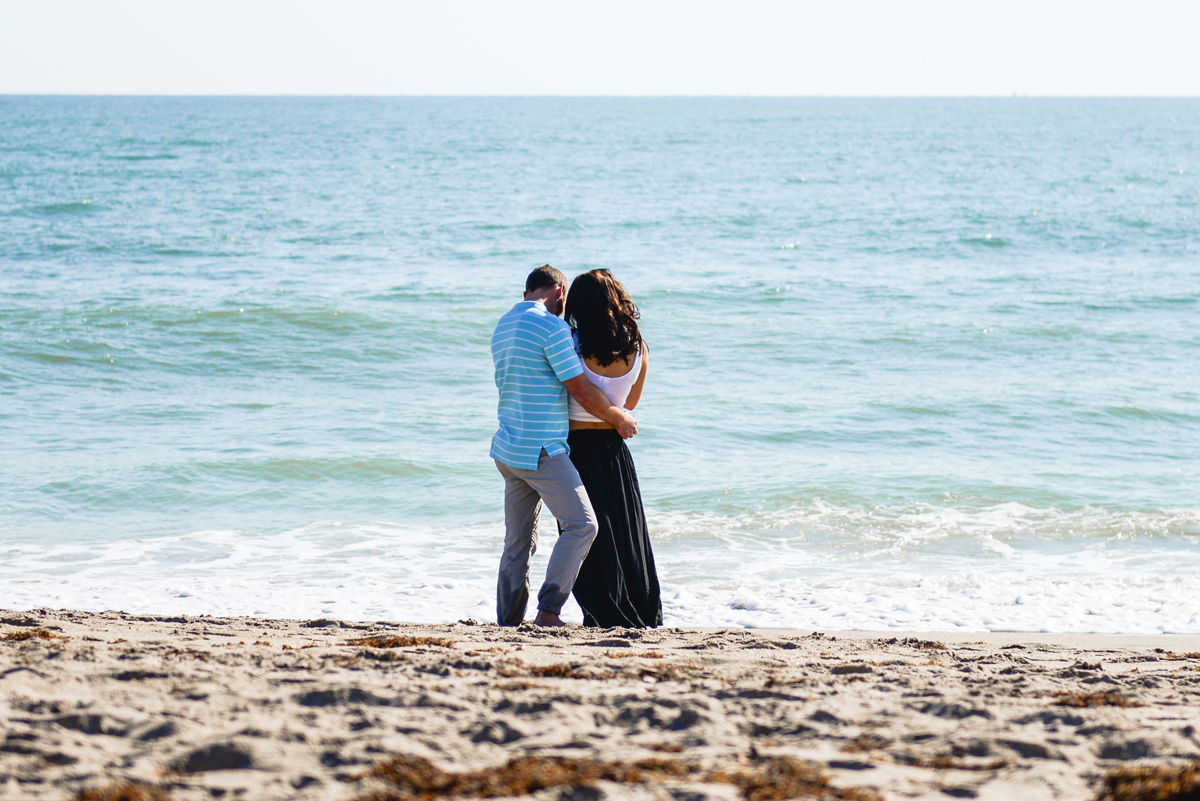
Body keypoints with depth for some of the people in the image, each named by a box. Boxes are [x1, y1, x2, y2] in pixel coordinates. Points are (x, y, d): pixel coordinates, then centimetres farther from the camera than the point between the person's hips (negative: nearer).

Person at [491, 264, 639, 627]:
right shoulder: (550, 327, -12)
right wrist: (620, 418, 5)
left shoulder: (503, 325, 16)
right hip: (542, 450, -9)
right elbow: (582, 392, -11)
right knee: (581, 524, -7)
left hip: (507, 448, 9)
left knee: (518, 541, 11)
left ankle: (508, 621, 10)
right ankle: (548, 611, -14)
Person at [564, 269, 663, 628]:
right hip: (615, 448, 4)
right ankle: (645, 616, 18)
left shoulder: (573, 346, -16)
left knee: (589, 535, 4)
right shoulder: (638, 350, -3)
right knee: (627, 534, 14)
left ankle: (607, 617, 4)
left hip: (578, 447, -4)